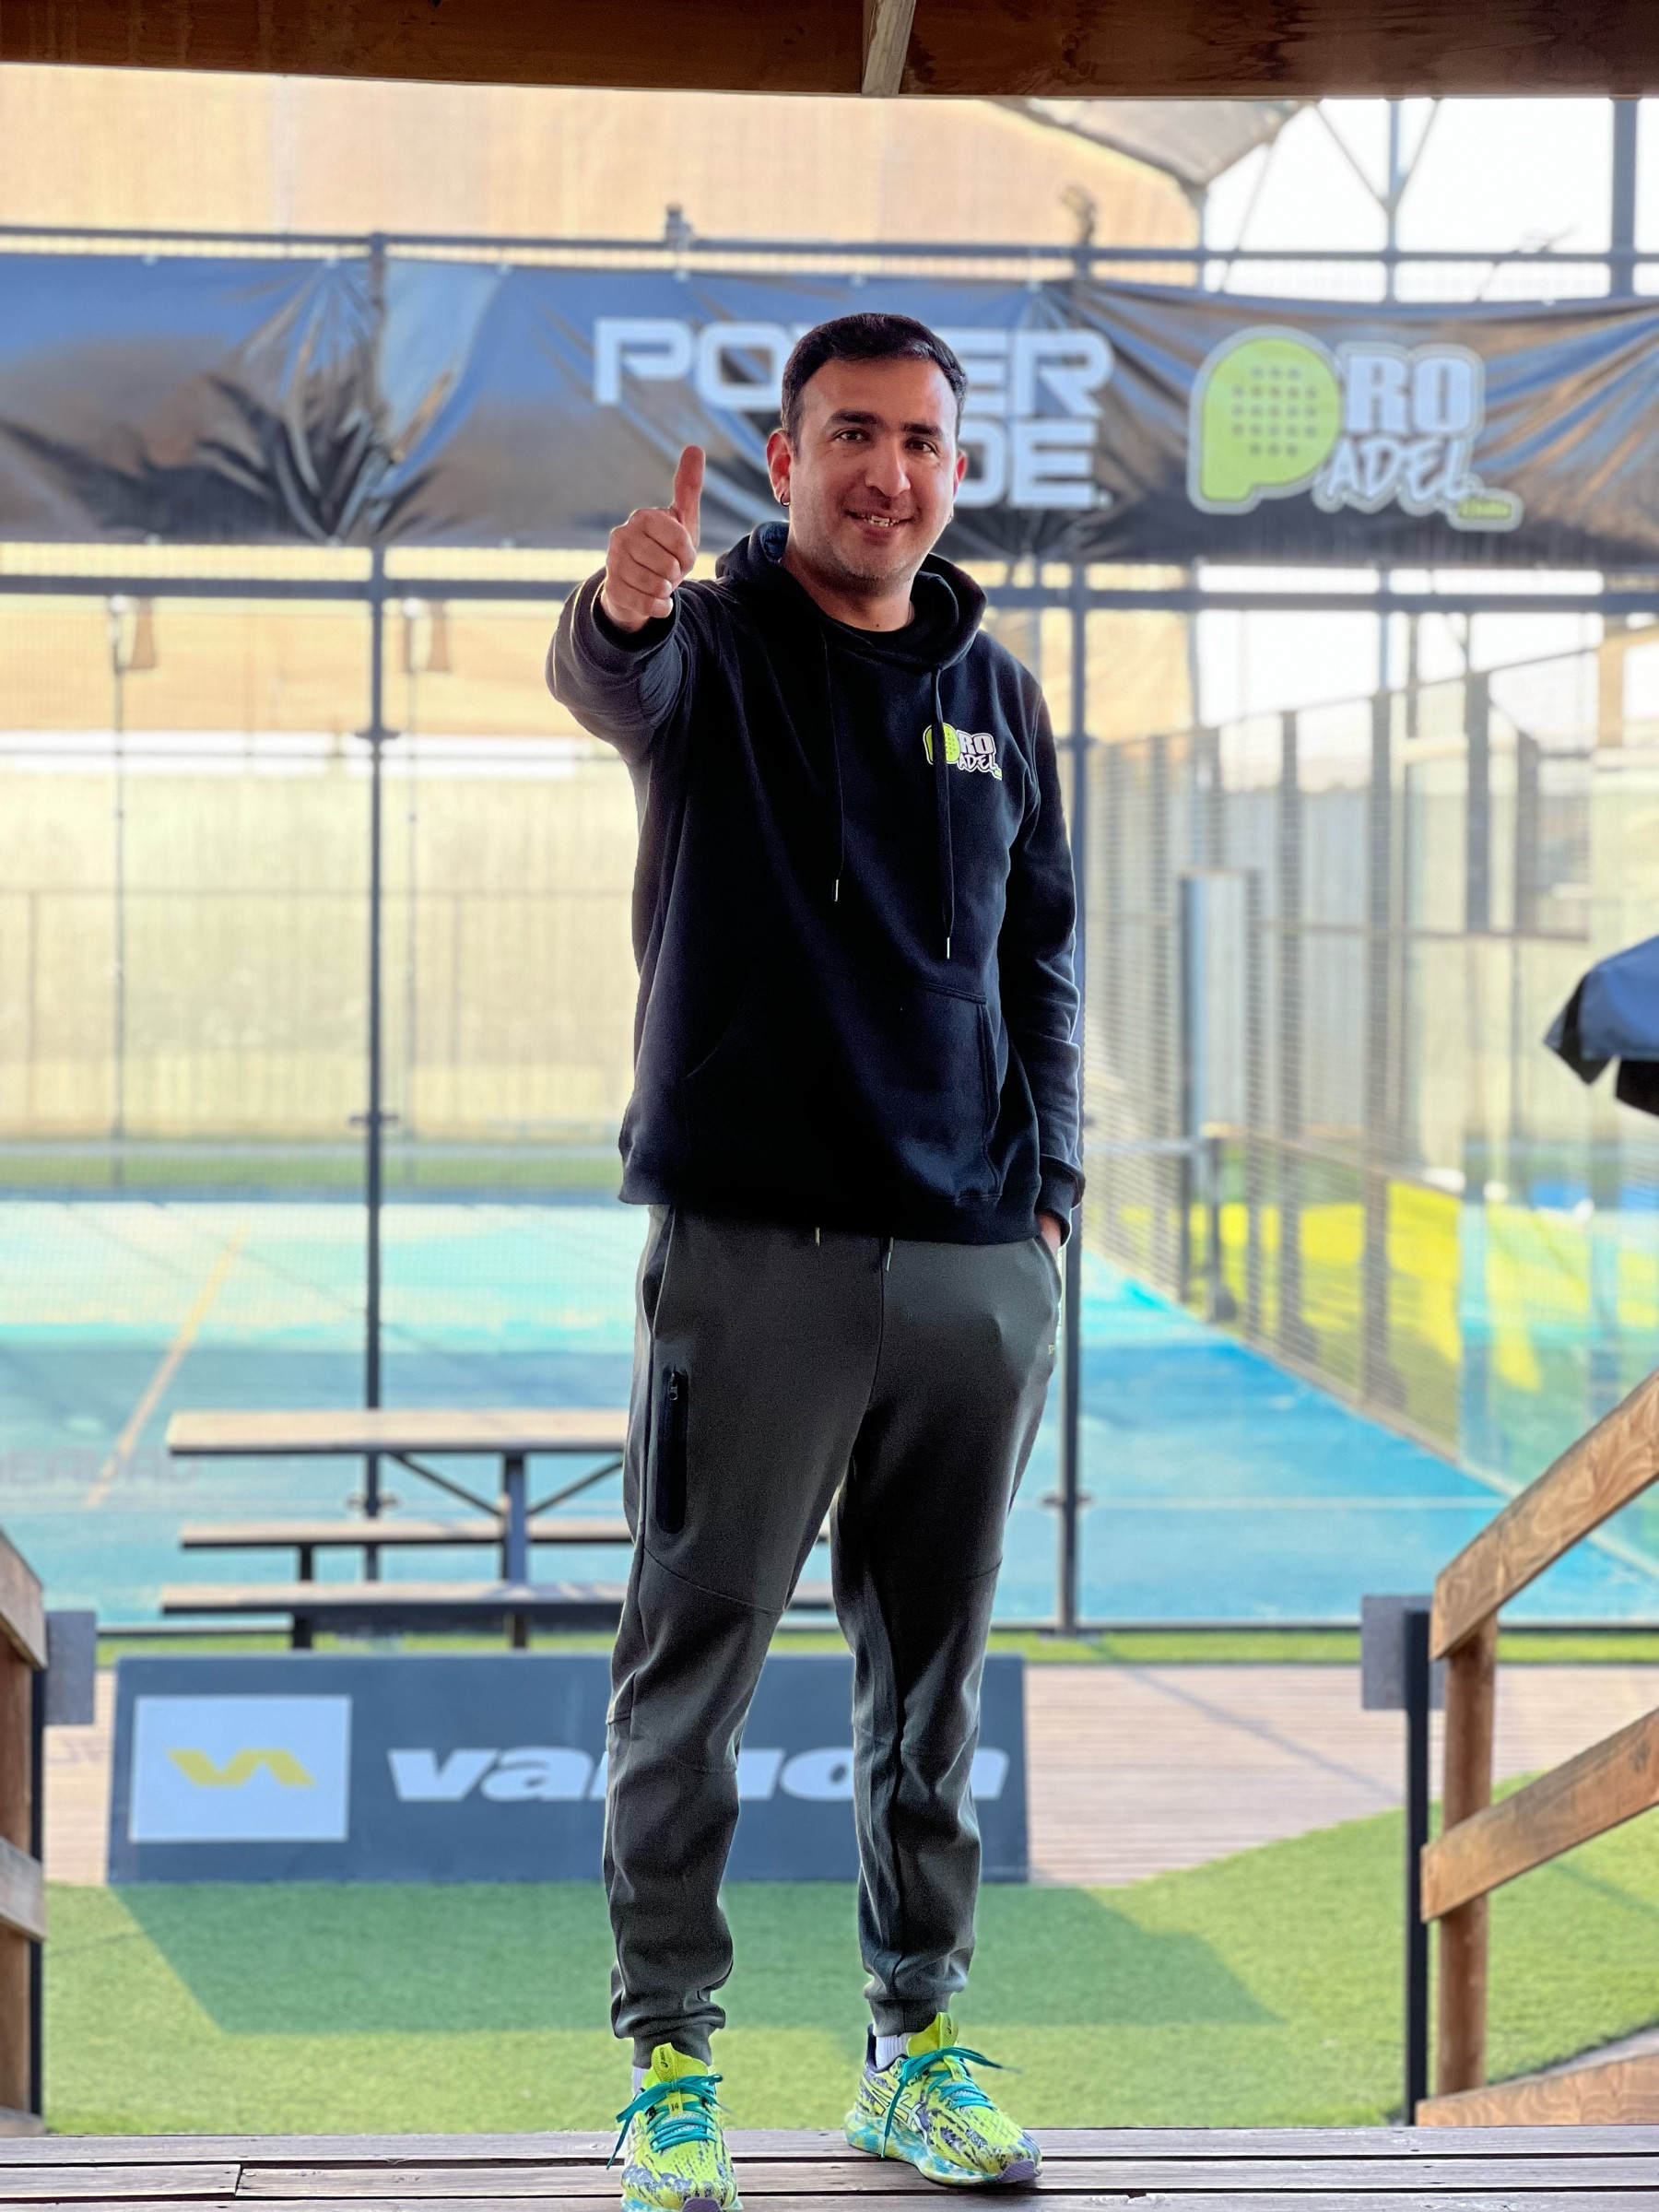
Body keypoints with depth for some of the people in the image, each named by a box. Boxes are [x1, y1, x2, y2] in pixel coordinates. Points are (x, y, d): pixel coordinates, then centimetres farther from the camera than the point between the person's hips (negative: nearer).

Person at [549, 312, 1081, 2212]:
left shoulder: (994, 689, 13)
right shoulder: (716, 645, -1)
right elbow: (611, 688, -26)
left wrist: (1046, 1191, 8)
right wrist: (620, 611, -50)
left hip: (979, 1266, 4)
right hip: (753, 1247, -4)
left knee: (930, 1667, 11)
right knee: (693, 1660, 0)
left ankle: (913, 2041, 23)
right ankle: (668, 2055, 10)